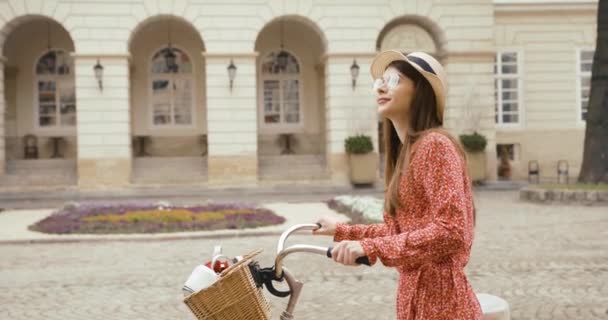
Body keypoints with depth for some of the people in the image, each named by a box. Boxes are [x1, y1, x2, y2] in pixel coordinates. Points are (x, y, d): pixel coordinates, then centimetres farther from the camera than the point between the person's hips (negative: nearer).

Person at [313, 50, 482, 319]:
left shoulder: (434, 145, -15)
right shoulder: (407, 151, 13)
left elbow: (450, 231, -25)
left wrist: (371, 248, -25)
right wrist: (342, 231, 24)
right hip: (416, 294, 9)